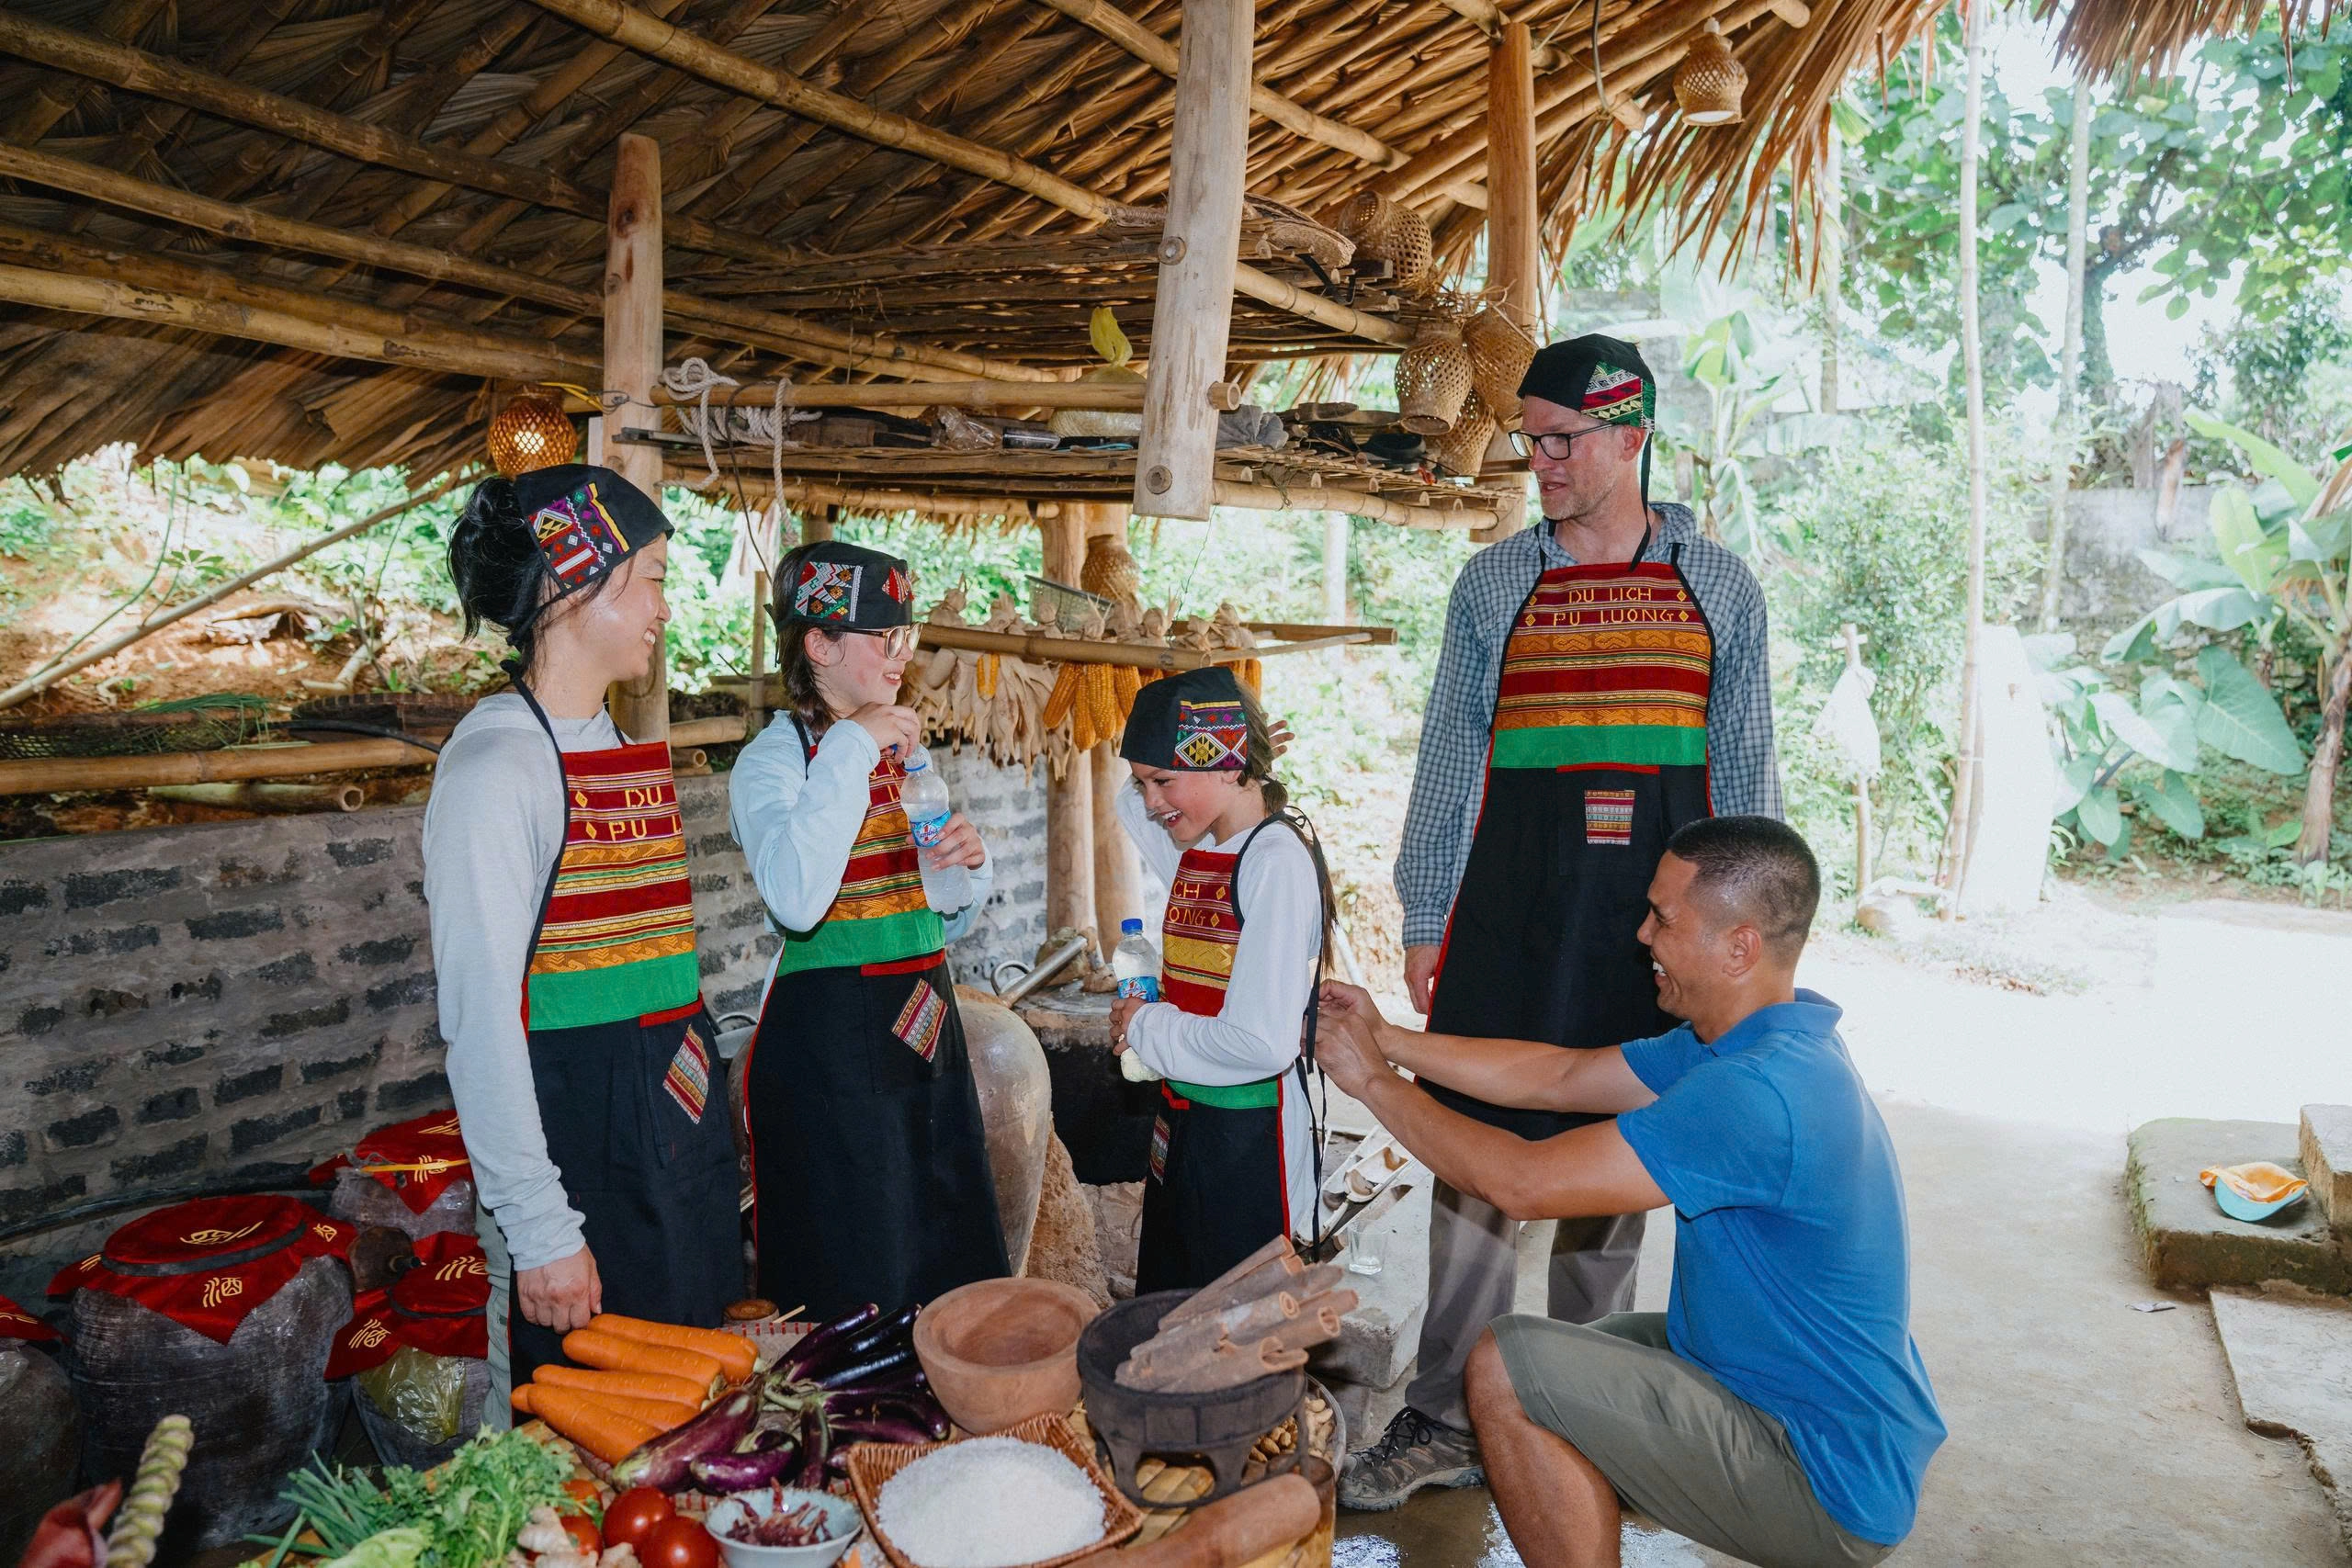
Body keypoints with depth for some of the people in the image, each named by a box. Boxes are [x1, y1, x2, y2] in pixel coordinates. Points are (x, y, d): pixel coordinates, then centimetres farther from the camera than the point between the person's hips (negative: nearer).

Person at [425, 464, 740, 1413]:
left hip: (675, 1123, 8)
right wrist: (542, 1233, -19)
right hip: (577, 1135, -8)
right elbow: (481, 1020, -18)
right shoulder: (497, 763, -15)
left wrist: (703, 1137, 17)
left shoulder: (622, 747, 11)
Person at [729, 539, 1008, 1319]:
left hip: (923, 1028, 7)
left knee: (951, 1273, 15)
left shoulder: (901, 751, 11)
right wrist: (852, 749, -25)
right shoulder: (774, 758, -10)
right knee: (851, 1294, 3)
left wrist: (970, 864, -4)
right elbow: (796, 901, -32)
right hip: (826, 1043, -7)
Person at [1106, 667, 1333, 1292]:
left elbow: (1264, 1043, -27)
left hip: (1247, 1136, -8)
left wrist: (1146, 1025, -12)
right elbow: (1131, 808, 28)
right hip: (1182, 1121, 8)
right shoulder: (1195, 850, 4)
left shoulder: (1278, 860, -20)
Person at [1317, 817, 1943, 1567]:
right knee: (1551, 1356, 18)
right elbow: (1557, 1075, 7)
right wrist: (1387, 1038, 4)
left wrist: (1374, 1080, -15)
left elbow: (1523, 1183, -28)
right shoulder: (1761, 1040, 2)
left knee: (1506, 1365, -15)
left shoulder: (1754, 1090, -30)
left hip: (1828, 1485, -10)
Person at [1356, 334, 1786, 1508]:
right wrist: (1426, 917, 3)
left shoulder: (1718, 587, 7)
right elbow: (1450, 756, 7)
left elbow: (1745, 773, 9)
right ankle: (1444, 1421, 13)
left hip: (1655, 910, 1)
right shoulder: (1491, 584, 7)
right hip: (1508, 911, 0)